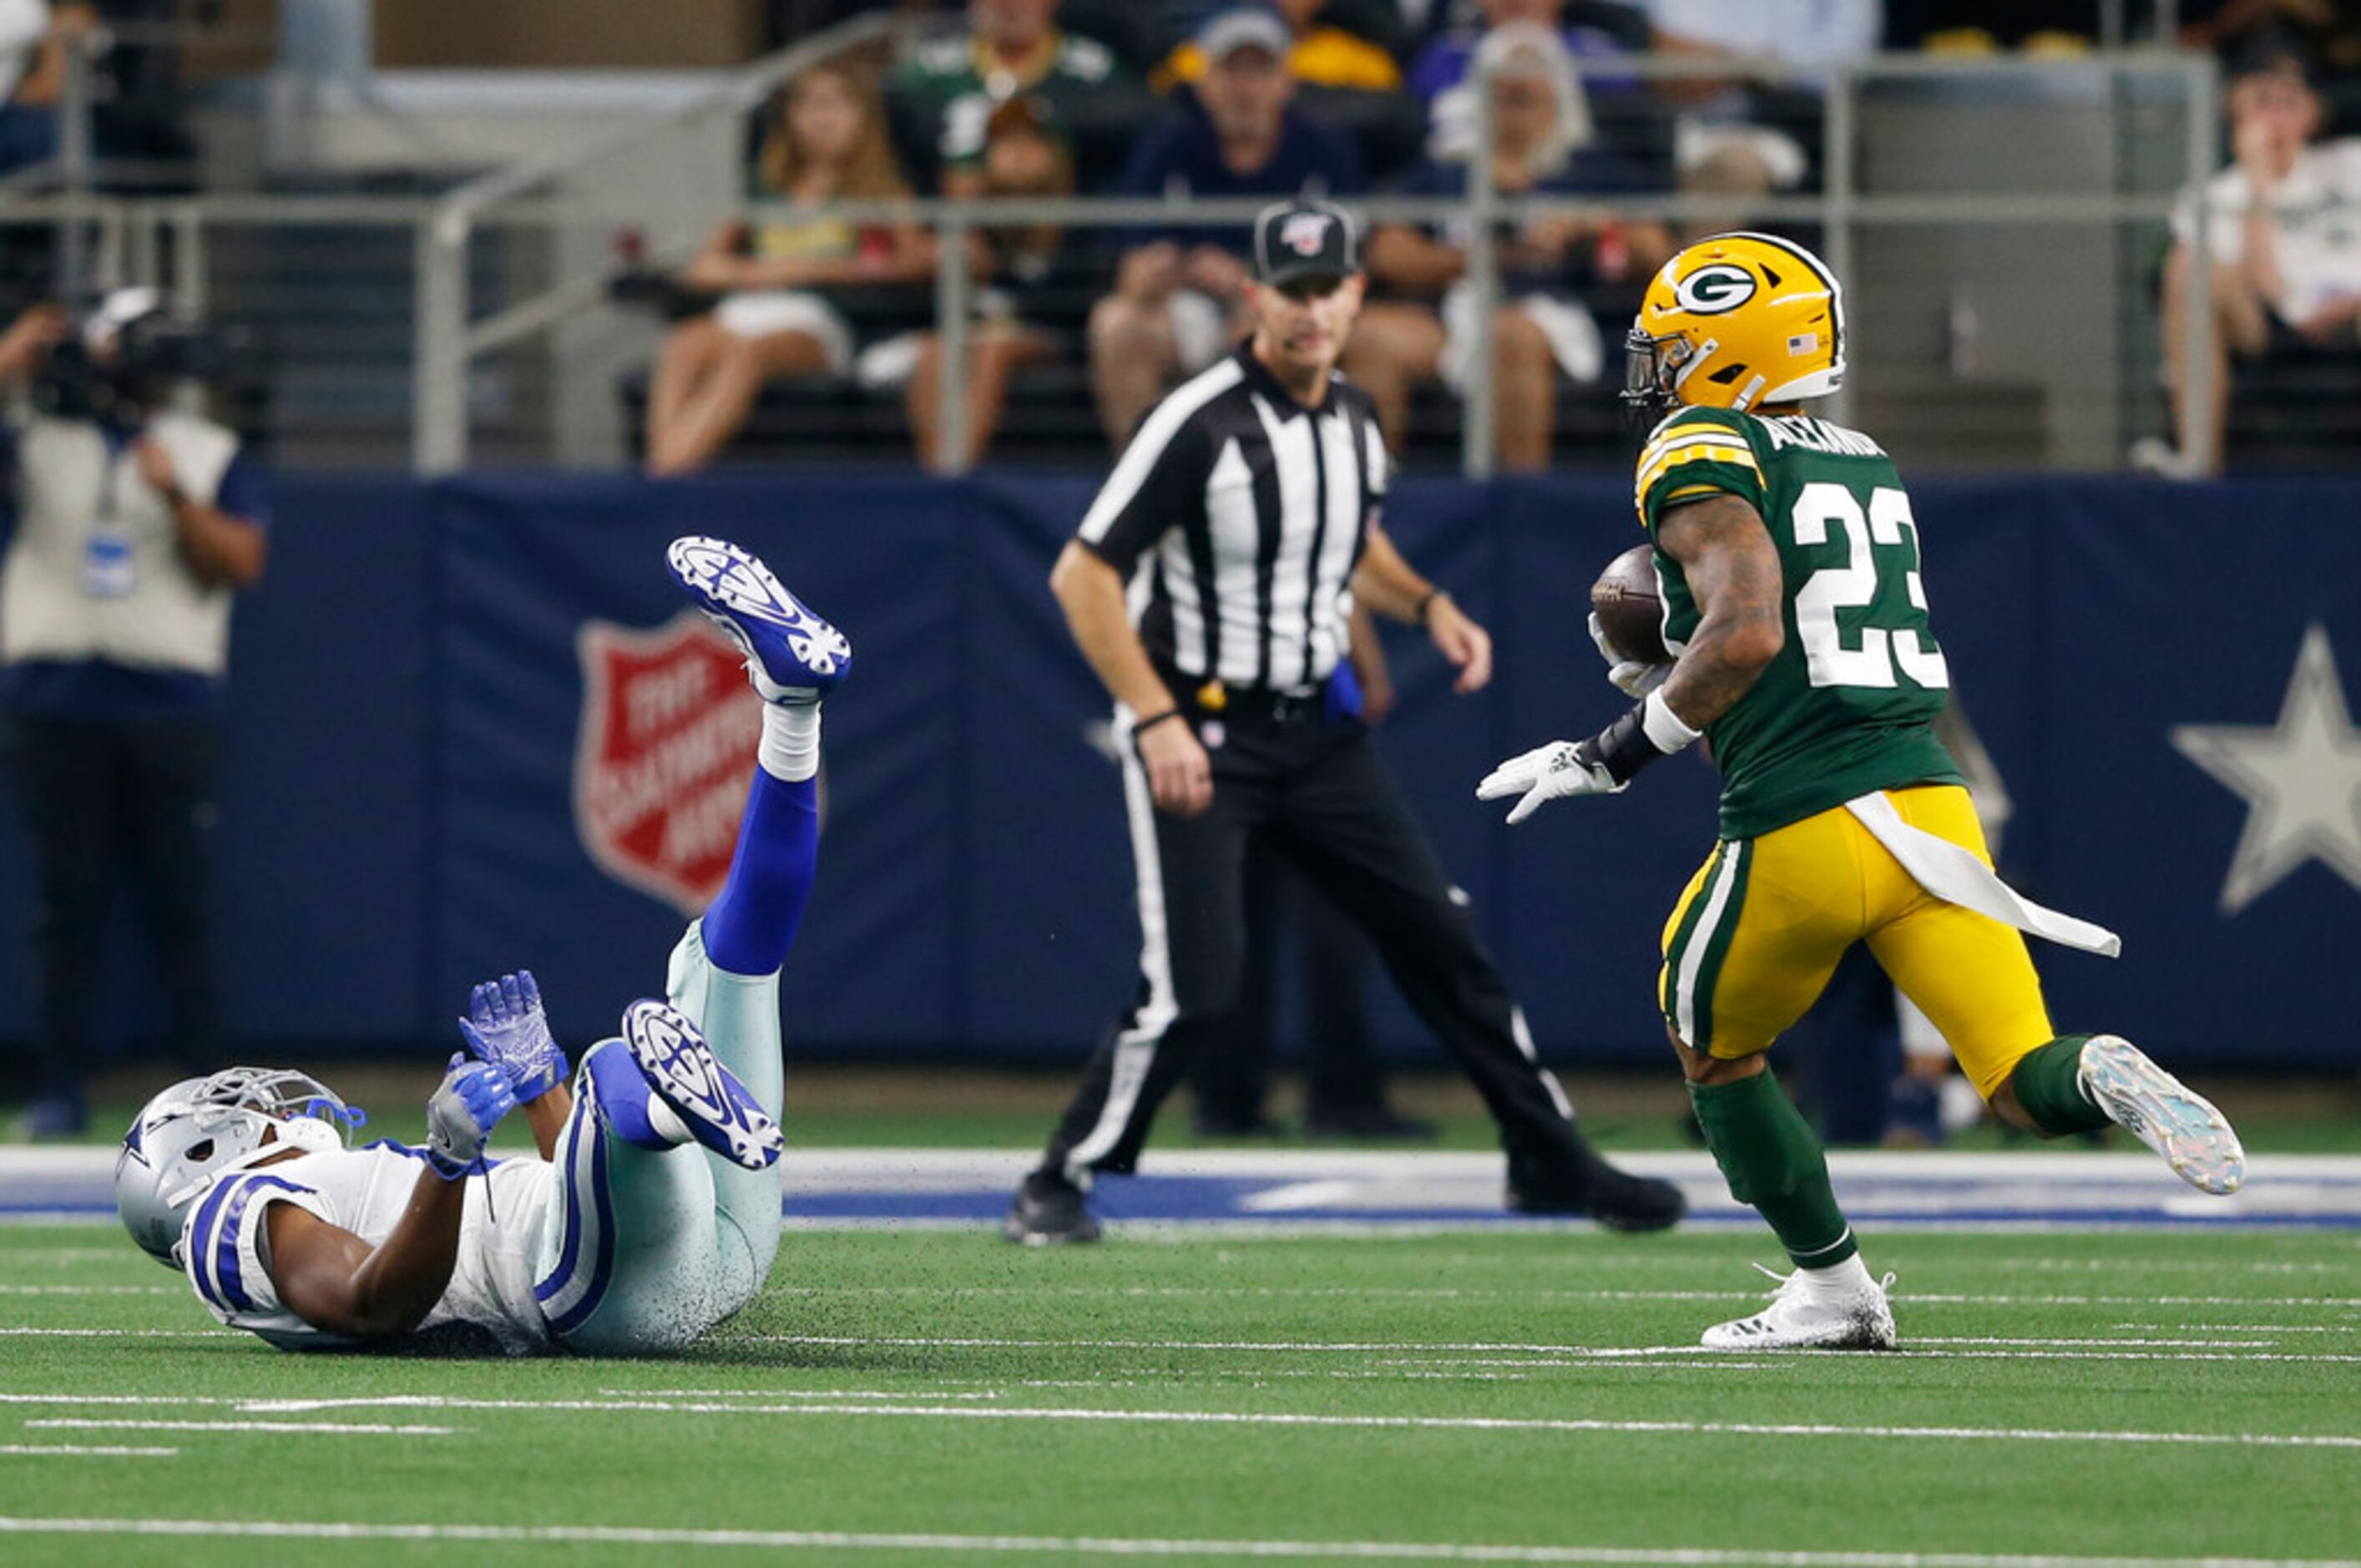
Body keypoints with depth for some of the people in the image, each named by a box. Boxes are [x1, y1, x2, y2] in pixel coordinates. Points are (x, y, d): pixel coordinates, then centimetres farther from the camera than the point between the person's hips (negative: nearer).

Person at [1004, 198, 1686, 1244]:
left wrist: (1427, 606, 6)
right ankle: (1058, 1185, 0)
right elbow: (1082, 576, -17)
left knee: (1440, 941, 6)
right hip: (1197, 734, -7)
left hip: (1316, 727, 7)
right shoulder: (1202, 424, -18)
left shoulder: (1352, 421, 5)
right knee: (1192, 989, -16)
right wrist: (1156, 719, -22)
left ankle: (1549, 1161, 18)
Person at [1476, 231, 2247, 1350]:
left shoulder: (1703, 458, -5)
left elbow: (1747, 633, -19)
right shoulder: (1861, 463, 20)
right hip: (1930, 799, 6)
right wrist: (1683, 690, 29)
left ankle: (1834, 1291, 18)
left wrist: (1625, 749, -9)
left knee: (1714, 1049, 20)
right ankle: (2103, 1080, -31)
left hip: (1804, 830, -6)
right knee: (2024, 1085, 2)